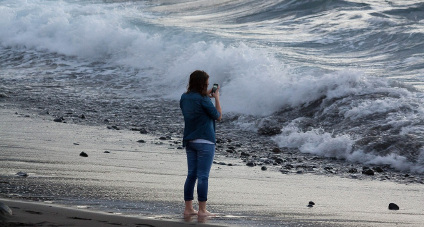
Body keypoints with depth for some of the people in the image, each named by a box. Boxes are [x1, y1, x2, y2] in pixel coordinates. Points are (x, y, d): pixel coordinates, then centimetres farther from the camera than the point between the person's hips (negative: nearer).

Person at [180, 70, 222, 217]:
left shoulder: (184, 98, 4)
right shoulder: (203, 100, -16)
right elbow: (218, 116, -4)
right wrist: (216, 98, 5)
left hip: (189, 142, 7)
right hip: (205, 142, -7)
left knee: (191, 175, 11)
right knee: (203, 177, -3)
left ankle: (188, 208, 11)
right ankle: (202, 210, -1)